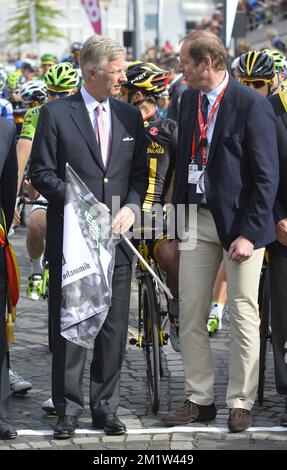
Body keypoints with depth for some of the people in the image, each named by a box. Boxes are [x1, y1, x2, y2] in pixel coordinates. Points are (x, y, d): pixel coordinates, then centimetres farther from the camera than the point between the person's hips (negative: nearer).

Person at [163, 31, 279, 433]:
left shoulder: (251, 105, -12)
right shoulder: (189, 101, 8)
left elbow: (266, 176, -12)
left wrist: (249, 233, -16)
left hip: (239, 222, -6)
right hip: (198, 219, 6)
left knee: (243, 316, 2)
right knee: (190, 314, 6)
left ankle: (240, 403, 10)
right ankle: (199, 399, 15)